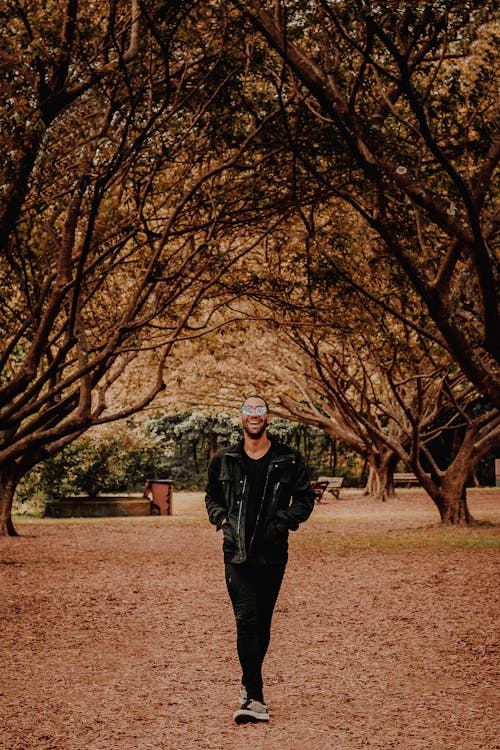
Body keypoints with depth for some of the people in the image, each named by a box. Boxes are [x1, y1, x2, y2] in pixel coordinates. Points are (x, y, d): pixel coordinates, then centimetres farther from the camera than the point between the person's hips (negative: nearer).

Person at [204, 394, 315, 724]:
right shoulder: (224, 460, 6)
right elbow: (212, 496, 19)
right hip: (237, 552, 0)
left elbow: (306, 498, 6)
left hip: (273, 553, 1)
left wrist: (283, 521, -9)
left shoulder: (289, 459, 2)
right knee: (246, 620, -12)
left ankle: (249, 684, 30)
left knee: (262, 623, 11)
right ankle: (255, 699, -13)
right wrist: (221, 518, 0)